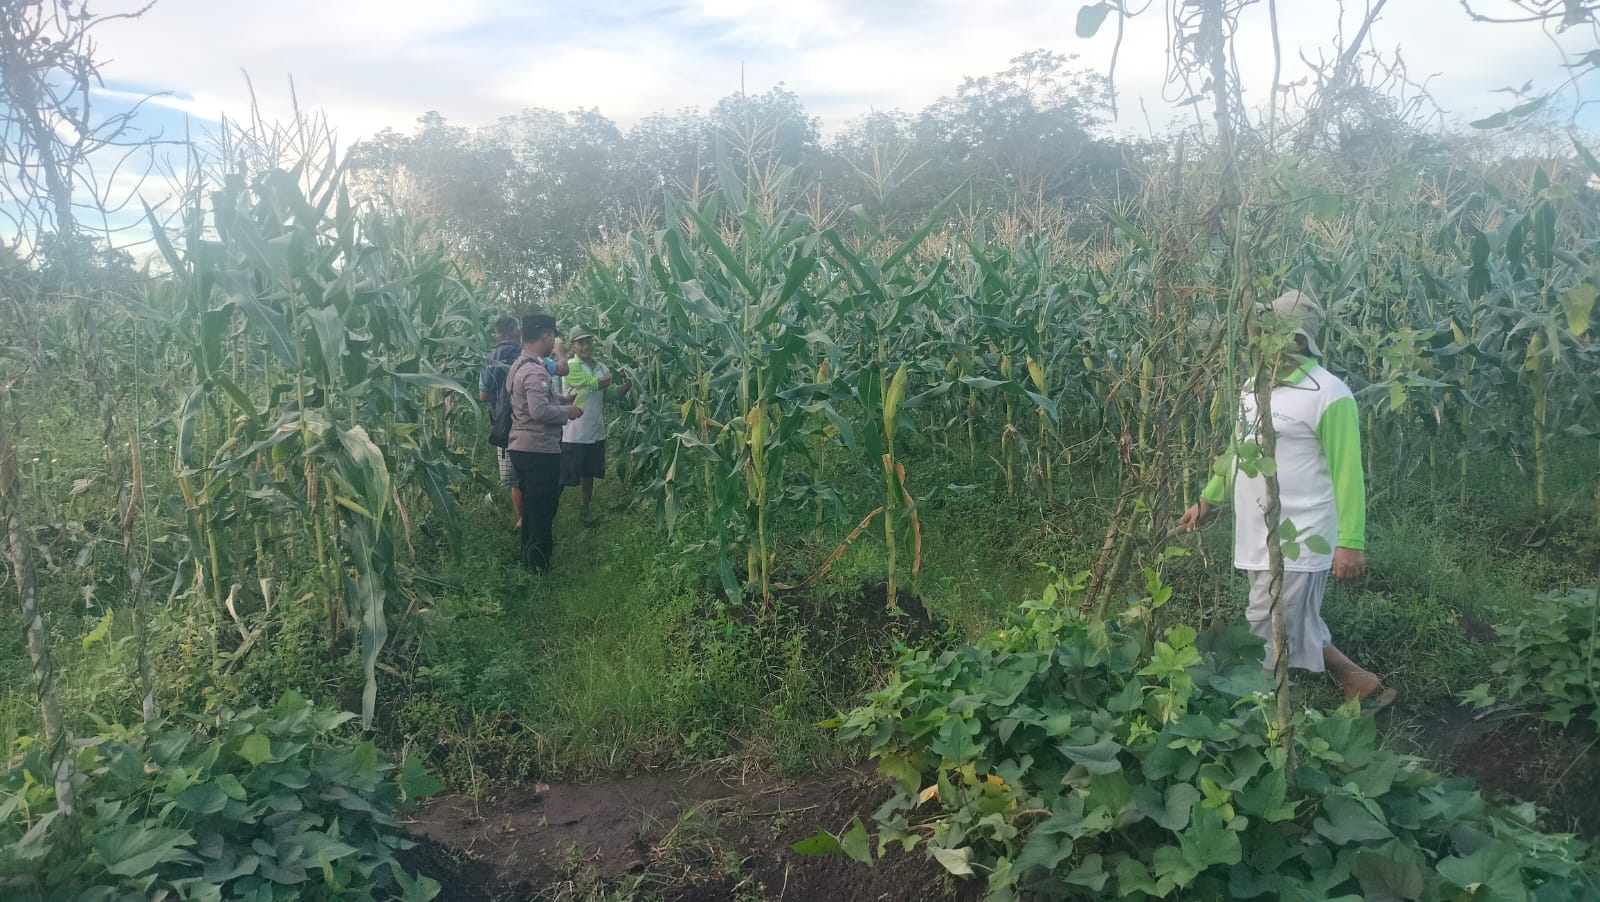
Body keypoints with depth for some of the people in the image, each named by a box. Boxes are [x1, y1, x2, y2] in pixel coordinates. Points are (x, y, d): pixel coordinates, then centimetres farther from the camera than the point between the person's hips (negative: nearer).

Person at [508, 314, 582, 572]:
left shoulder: (519, 366, 12)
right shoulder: (535, 371, -20)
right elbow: (540, 410, -29)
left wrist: (561, 400, 14)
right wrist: (568, 412, -15)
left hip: (522, 448, 10)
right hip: (539, 451, -10)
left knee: (531, 508, 20)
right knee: (543, 511, 0)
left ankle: (529, 560, 30)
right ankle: (539, 568, 7)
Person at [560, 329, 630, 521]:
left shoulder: (601, 367, 9)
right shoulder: (571, 367, -12)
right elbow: (594, 383, -22)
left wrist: (629, 382, -12)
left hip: (596, 432, 6)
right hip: (574, 433, -6)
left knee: (589, 474, 17)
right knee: (564, 477, -1)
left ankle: (585, 510, 30)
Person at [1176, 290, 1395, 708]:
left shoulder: (1327, 394, -14)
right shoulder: (1255, 386, 11)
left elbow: (1347, 473, -15)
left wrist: (1351, 543, -17)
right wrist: (1207, 500, 26)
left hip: (1297, 541, -9)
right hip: (1258, 536, 9)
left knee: (1271, 631, -4)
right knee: (1294, 628, 17)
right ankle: (1357, 682, 33)